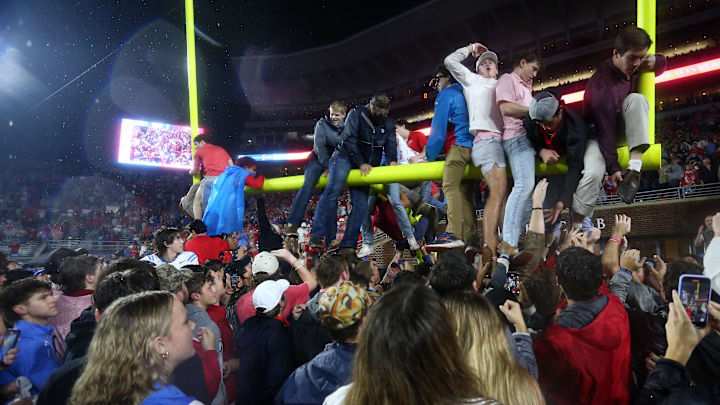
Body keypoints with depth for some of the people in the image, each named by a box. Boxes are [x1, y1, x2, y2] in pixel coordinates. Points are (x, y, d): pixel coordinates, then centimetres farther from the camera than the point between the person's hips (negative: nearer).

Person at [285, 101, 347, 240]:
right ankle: (292, 224, -42)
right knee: (309, 184, -30)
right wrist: (328, 166, -19)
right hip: (318, 160, -3)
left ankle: (331, 239, -1)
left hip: (334, 163, 3)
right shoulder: (322, 124, -3)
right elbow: (319, 146, -11)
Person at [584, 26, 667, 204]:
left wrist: (655, 61, -10)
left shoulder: (631, 65, -6)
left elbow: (662, 64, 17)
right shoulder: (603, 87, -31)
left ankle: (635, 167, -32)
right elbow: (605, 131, -30)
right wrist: (613, 168, -29)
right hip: (598, 132, -6)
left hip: (623, 126, 6)